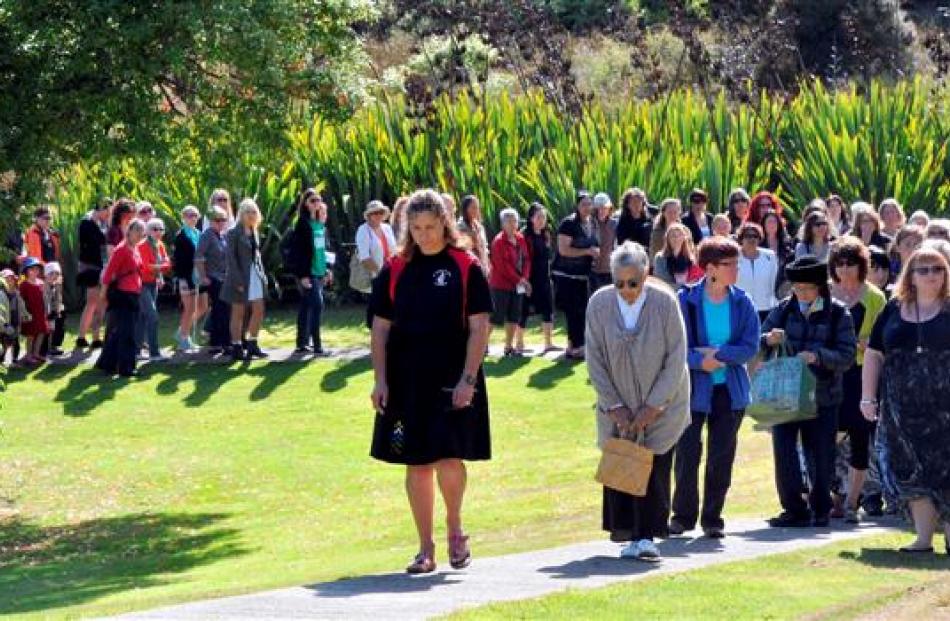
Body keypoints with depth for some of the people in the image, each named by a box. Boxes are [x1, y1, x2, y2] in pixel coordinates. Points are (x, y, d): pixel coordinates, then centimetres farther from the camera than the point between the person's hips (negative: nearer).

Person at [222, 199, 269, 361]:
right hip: (240, 276, -7)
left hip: (255, 276, 7)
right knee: (239, 313, 0)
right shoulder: (234, 232, -9)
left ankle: (252, 344, 14)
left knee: (258, 311, 3)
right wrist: (238, 281, -18)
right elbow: (231, 257, -13)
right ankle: (237, 348, 6)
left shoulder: (254, 232, 13)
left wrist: (262, 275, 9)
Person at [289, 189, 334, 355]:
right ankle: (316, 344, -12)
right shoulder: (303, 224, -10)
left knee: (306, 307, 11)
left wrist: (328, 268, 15)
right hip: (308, 273, -7)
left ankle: (303, 344, 15)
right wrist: (302, 275, -17)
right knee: (317, 305, -13)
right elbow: (296, 251, -13)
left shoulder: (321, 224, 13)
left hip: (319, 273, 8)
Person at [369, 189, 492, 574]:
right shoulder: (396, 270, 5)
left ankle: (455, 528, 17)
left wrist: (468, 379, -12)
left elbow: (479, 328, -4)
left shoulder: (466, 267, -2)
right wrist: (380, 380, -1)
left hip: (452, 380, -3)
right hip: (406, 380, 3)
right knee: (417, 464, 5)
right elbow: (380, 329, 8)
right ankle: (426, 549, 13)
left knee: (449, 459, -10)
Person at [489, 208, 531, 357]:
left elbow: (526, 259, 9)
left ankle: (509, 346, 15)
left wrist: (525, 278, -6)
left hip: (517, 285, 7)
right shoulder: (499, 241, -13)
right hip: (501, 285, -7)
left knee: (514, 317, 8)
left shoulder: (520, 239, 9)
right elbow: (502, 266, -17)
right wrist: (519, 280, -16)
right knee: (497, 316, -6)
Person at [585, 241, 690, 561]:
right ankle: (624, 529, 13)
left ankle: (645, 536, -4)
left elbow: (676, 358, -11)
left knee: (654, 468, -6)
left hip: (660, 407, -2)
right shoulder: (599, 304, -10)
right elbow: (594, 360, -4)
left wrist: (653, 407, -14)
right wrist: (614, 406, -9)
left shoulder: (664, 302, -15)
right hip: (618, 407, 2)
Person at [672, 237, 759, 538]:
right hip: (693, 387, -2)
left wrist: (716, 353, -15)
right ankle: (683, 515, 14)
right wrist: (700, 361, -21)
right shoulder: (686, 300, -7)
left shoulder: (742, 302, 0)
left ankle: (712, 518, 16)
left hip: (730, 390, 2)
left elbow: (751, 346, -4)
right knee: (687, 452, -2)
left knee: (722, 456, 5)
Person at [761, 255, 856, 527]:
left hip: (822, 396, -1)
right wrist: (769, 339, -16)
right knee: (783, 451, -6)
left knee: (821, 458, 6)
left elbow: (847, 356, -8)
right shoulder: (785, 309, 4)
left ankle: (820, 509, 23)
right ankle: (794, 509, 4)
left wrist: (818, 356, -24)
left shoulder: (838, 314, -2)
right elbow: (757, 345, 7)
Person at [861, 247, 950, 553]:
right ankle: (923, 537, 8)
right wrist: (868, 396, 5)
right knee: (911, 470, 2)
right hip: (902, 406, 3)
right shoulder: (894, 311, 10)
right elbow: (873, 354, 12)